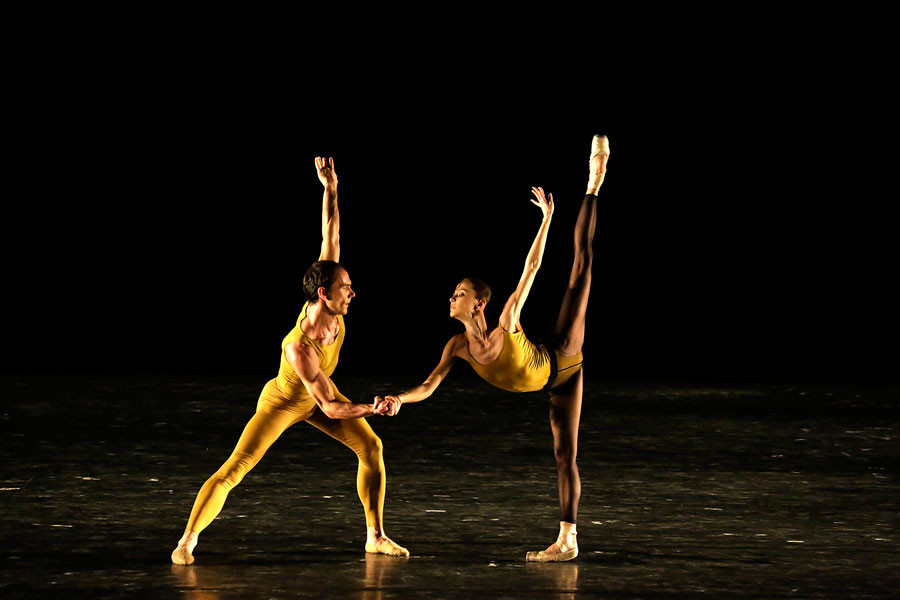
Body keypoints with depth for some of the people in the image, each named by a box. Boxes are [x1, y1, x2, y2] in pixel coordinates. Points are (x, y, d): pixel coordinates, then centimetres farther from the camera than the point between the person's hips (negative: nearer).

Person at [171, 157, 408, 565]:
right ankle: (187, 542, -1)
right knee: (232, 471, -11)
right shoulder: (298, 348, -42)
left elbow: (330, 236, -22)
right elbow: (329, 408, -37)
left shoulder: (325, 305, -25)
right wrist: (371, 409, -45)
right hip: (282, 402, -7)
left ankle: (376, 536, 4)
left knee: (371, 446, -4)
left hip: (320, 395, 7)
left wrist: (330, 188, -29)